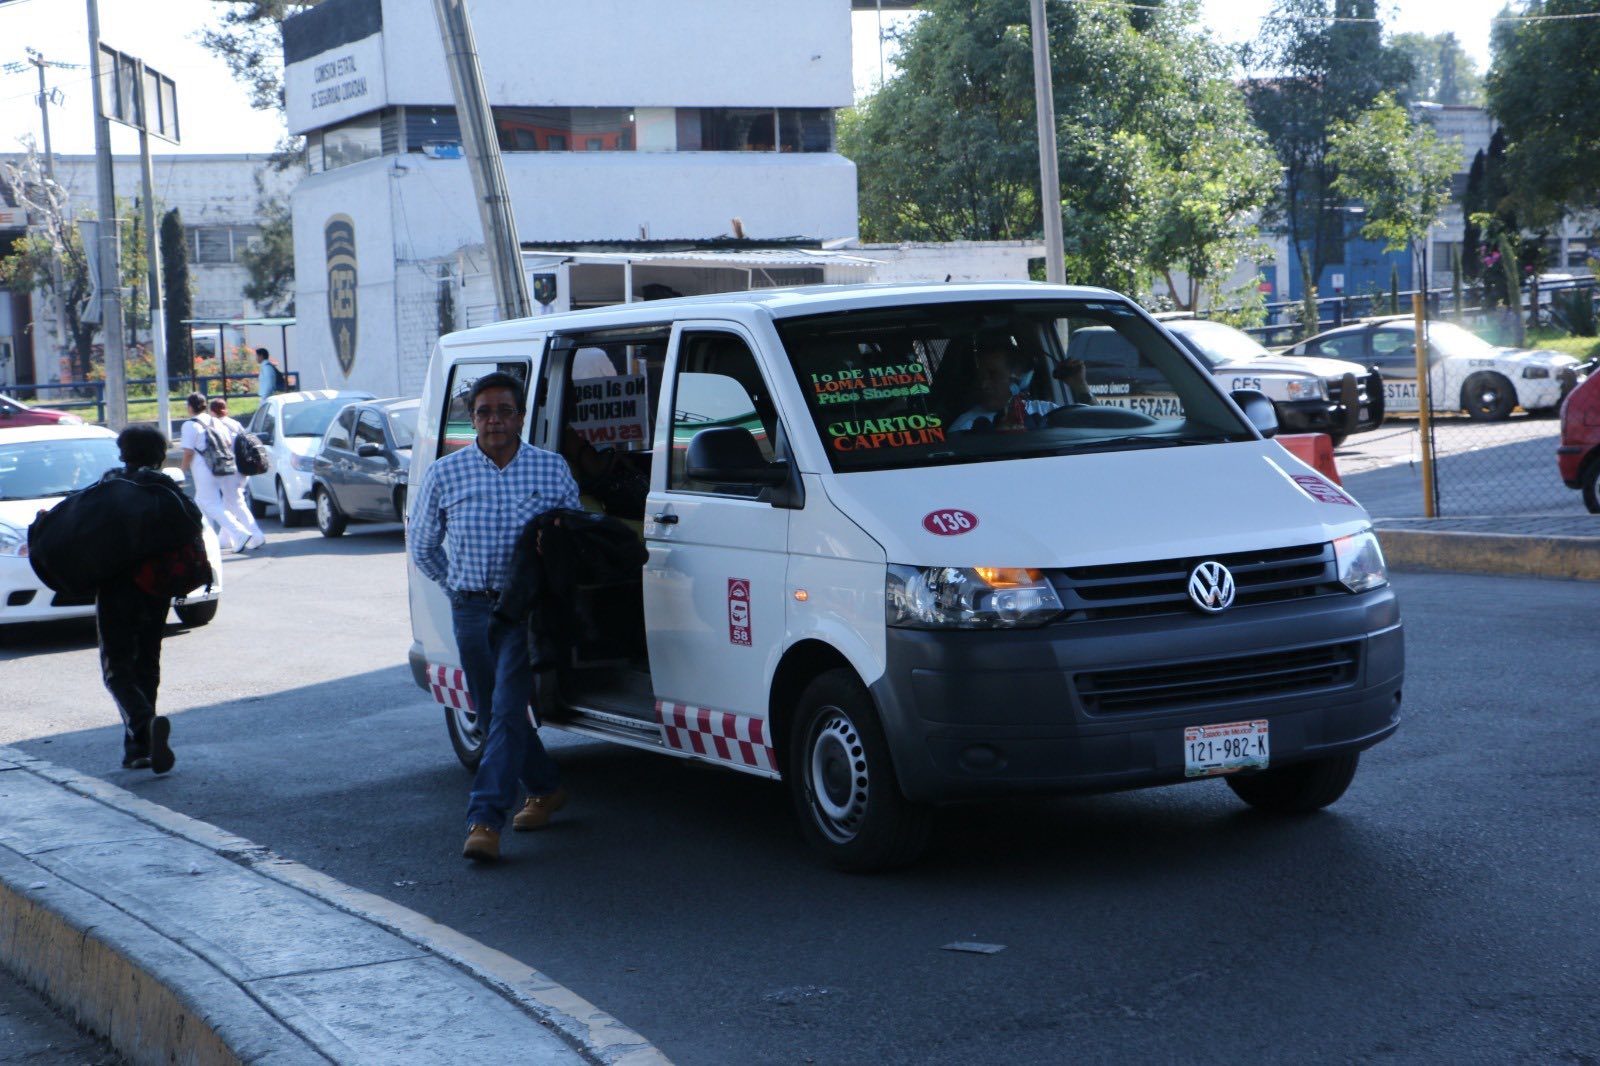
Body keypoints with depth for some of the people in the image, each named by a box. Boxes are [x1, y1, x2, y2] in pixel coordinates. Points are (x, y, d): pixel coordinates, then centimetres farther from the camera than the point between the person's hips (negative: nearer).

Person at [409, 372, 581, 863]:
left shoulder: (552, 470, 0)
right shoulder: (445, 473, 2)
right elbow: (422, 547, 13)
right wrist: (460, 587, 9)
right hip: (470, 609, 3)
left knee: (507, 710, -13)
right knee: (494, 712, 11)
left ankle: (485, 818, -16)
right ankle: (546, 789, 31)